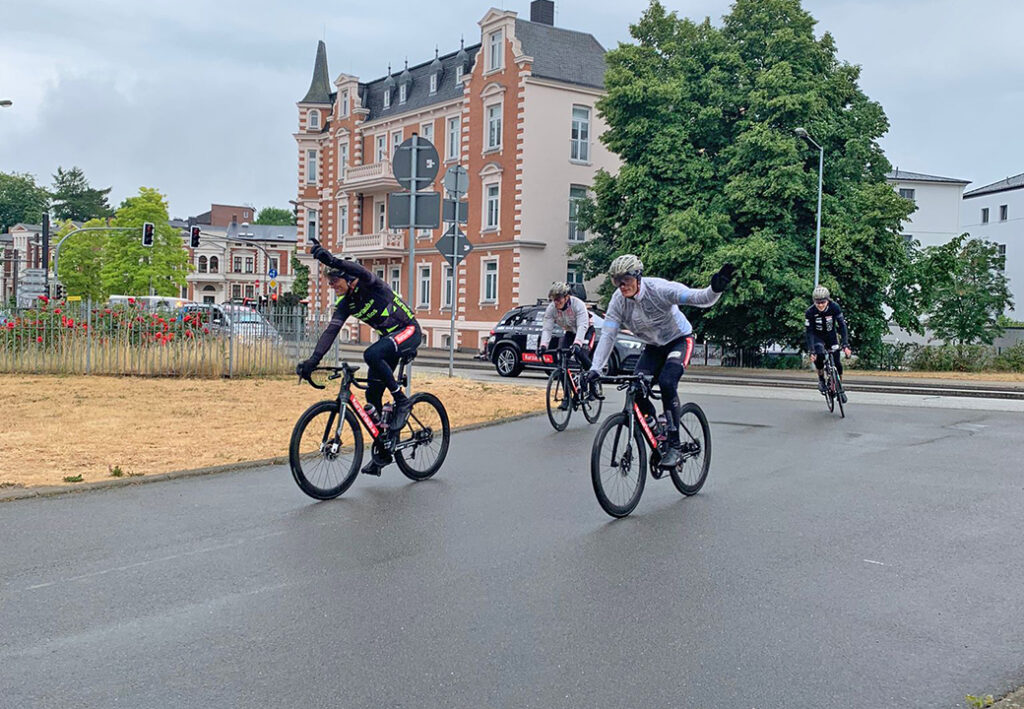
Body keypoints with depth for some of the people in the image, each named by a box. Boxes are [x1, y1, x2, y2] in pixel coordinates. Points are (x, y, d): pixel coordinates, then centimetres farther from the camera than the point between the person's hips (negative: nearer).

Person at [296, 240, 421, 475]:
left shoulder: (369, 286, -21)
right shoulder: (344, 304, -3)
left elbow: (361, 272, -45)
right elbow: (331, 331, -11)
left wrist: (331, 260, -62)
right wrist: (313, 360, -25)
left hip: (409, 332, -8)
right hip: (388, 337, 8)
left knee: (372, 355, -36)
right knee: (372, 395, 1)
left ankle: (401, 401, -18)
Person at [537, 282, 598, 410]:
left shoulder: (578, 304, -32)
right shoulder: (551, 308, -19)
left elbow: (582, 326, -42)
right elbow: (547, 329, -24)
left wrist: (577, 344, -58)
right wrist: (543, 345, -42)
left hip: (586, 331, -4)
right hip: (570, 333, 5)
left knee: (581, 355, -29)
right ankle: (567, 396, -8)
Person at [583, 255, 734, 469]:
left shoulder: (659, 289, -28)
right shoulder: (618, 300, -15)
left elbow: (701, 298, -35)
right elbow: (607, 336, -16)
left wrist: (716, 289, -58)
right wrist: (595, 369, -25)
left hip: (679, 340, -5)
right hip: (653, 347, 5)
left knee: (666, 382, -29)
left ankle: (675, 446, -19)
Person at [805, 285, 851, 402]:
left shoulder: (835, 307, -23)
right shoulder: (810, 312, -25)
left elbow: (842, 325, -23)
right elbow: (809, 332, -24)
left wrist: (846, 345, -32)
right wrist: (811, 351, -33)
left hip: (831, 335, 1)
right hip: (818, 337, -1)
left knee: (837, 363, -7)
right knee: (819, 355, -31)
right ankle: (821, 379, -8)